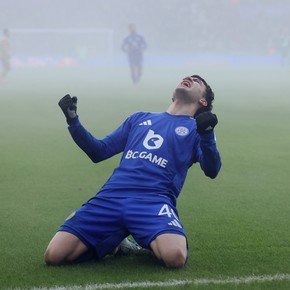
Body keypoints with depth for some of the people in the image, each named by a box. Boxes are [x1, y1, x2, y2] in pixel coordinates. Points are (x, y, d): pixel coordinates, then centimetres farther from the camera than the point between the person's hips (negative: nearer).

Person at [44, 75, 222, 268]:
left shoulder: (197, 128, 18)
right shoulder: (139, 118, 30)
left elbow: (211, 171, 1)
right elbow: (98, 152, 30)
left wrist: (207, 134, -16)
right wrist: (73, 121, 18)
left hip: (154, 199, -3)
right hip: (111, 196, 3)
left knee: (175, 256, -36)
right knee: (54, 255, -16)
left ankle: (153, 244, -1)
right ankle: (113, 243, 10)